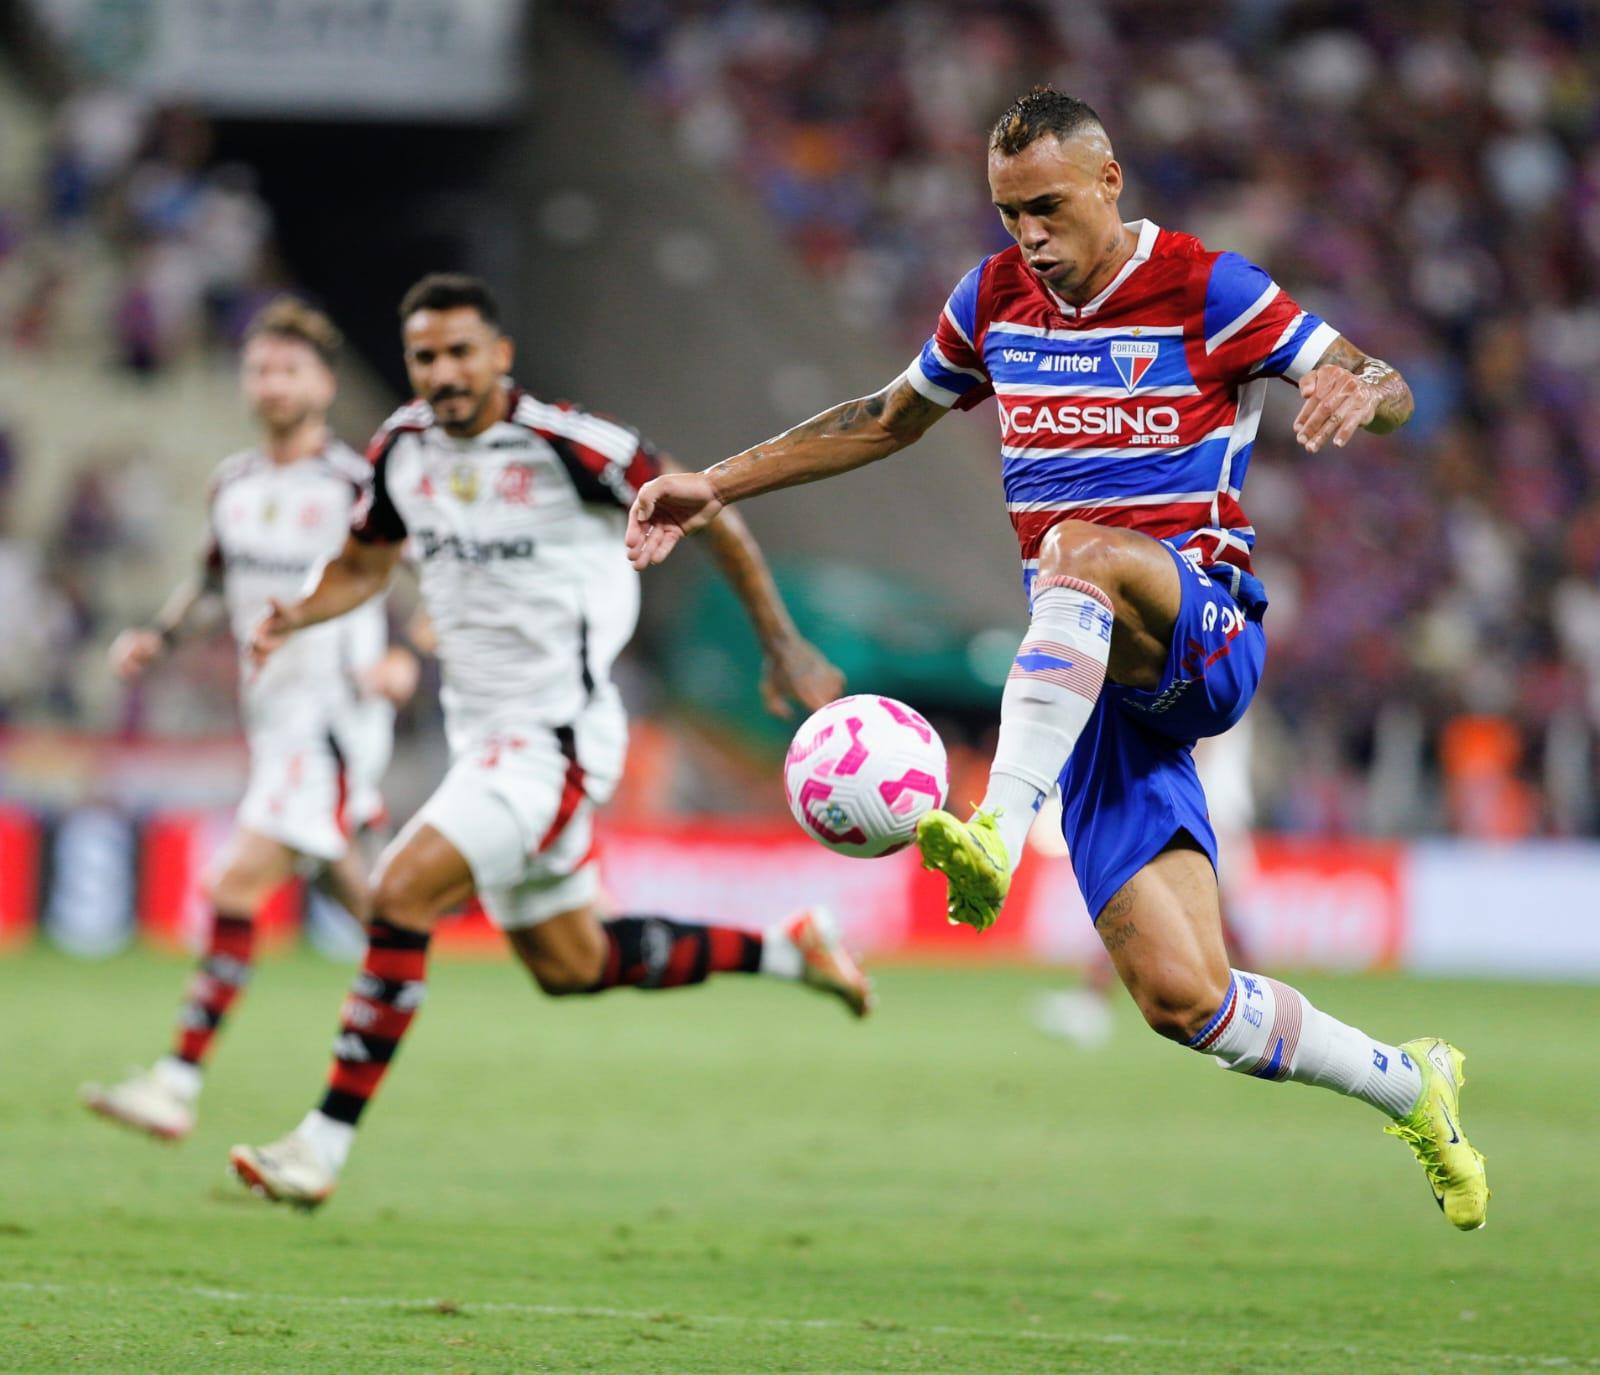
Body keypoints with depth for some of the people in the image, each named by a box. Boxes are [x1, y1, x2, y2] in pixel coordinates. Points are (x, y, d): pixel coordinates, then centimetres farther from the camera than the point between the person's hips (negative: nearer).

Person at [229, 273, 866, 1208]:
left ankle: (325, 1145, -17)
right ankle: (786, 951, 35)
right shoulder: (403, 448, 2)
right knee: (571, 966, 17)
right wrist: (298, 617, -4)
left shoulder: (567, 445, -17)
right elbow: (365, 565, 18)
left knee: (401, 896, -21)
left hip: (555, 737, -8)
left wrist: (784, 647, 0)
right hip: (483, 735, 8)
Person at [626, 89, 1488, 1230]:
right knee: (1180, 997, -7)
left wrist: (1359, 393, -32)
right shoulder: (995, 301, 12)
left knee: (1078, 547, -40)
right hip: (1094, 677, 5)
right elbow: (891, 418, 28)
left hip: (1205, 631, -5)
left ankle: (1000, 830, -52)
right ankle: (1409, 1088, 15)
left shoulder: (1203, 289, -3)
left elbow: (1390, 387, -7)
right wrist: (719, 487, 24)